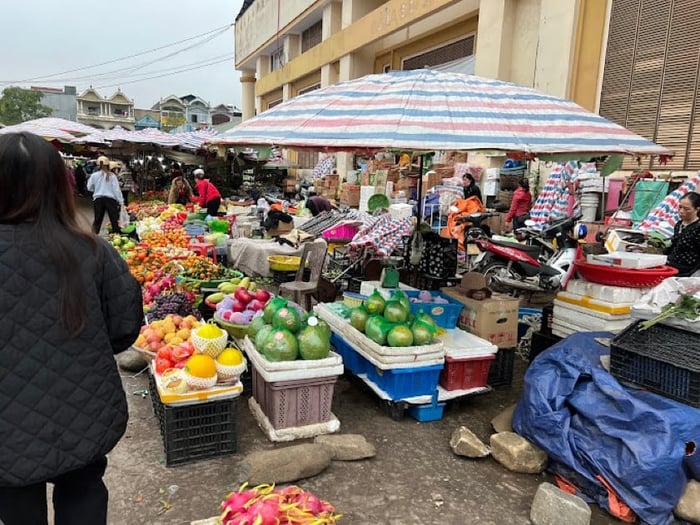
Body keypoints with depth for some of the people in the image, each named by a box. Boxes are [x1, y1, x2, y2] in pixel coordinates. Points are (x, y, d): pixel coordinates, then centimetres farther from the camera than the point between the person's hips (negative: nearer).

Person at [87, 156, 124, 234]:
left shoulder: (94, 175, 2)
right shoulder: (112, 175, -3)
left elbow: (89, 188, 10)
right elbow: (116, 189, -6)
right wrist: (121, 202, -4)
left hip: (98, 199, 2)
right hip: (110, 199, -2)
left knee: (97, 220, 10)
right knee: (114, 220, 2)